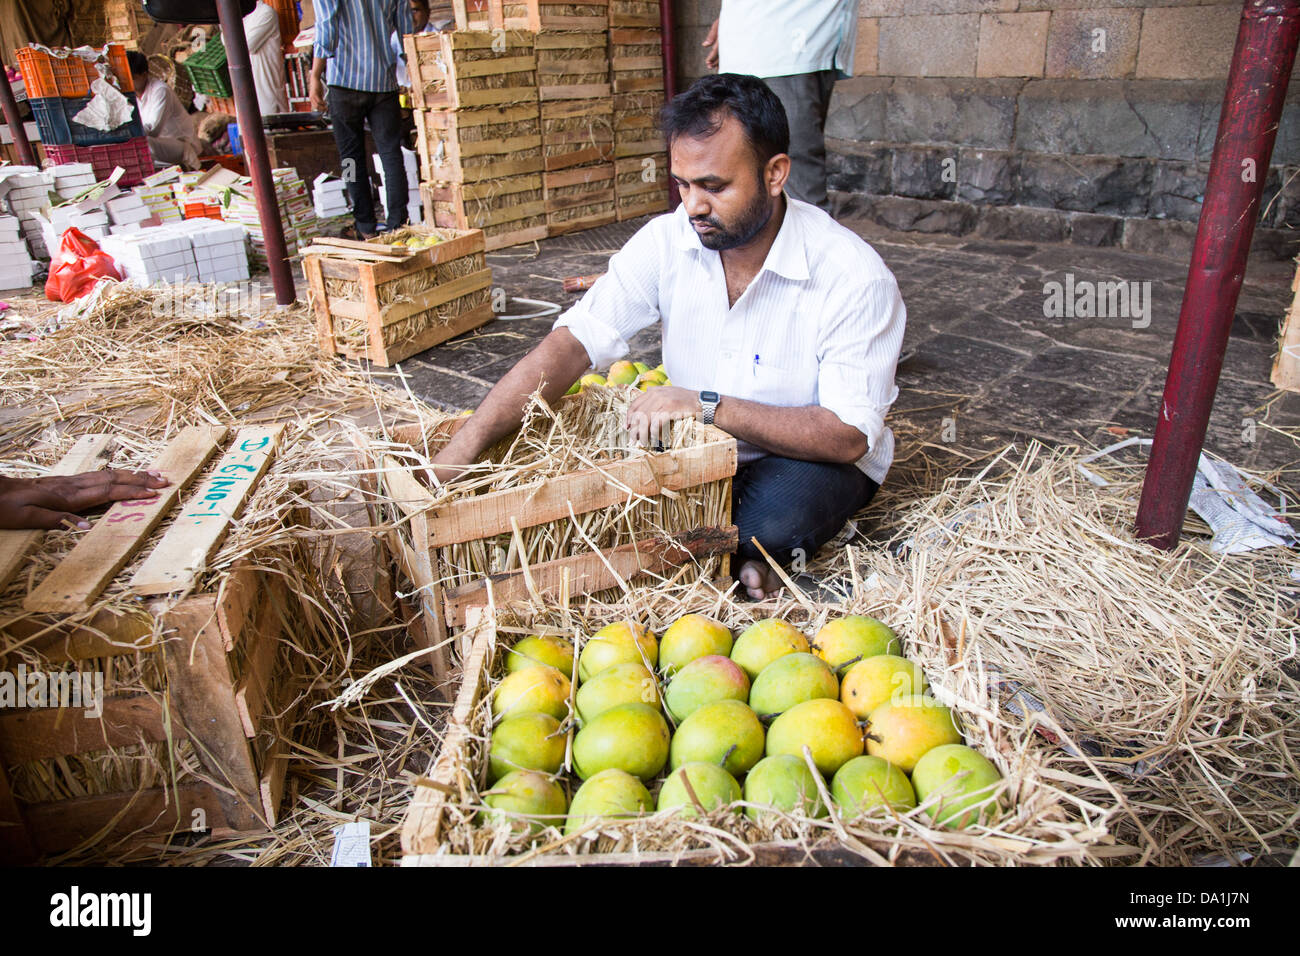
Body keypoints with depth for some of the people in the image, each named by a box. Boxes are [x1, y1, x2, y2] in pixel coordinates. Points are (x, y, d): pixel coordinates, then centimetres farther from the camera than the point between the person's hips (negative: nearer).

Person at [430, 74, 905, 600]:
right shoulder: (667, 241, -10)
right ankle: (736, 555, -1)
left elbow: (848, 435, -24)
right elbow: (573, 342, -16)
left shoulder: (855, 276, -21)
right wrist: (463, 448, -26)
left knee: (772, 520, -36)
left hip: (812, 459, -4)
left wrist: (706, 405, -31)